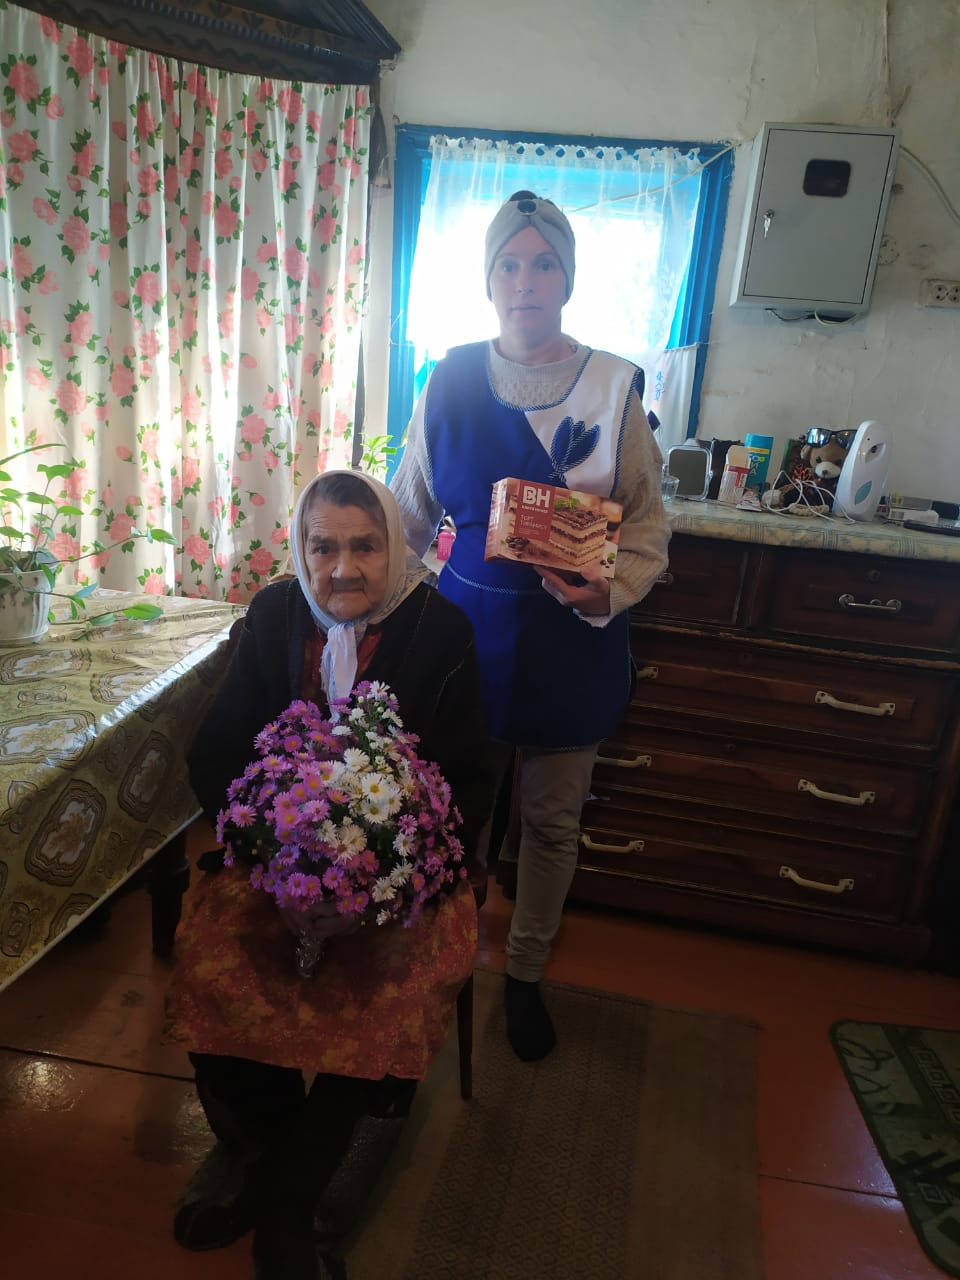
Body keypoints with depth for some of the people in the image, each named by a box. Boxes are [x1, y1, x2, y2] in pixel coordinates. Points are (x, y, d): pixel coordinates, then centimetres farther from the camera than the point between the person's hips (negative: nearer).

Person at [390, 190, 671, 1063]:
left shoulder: (613, 386, -5)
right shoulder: (451, 381, -1)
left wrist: (608, 593, -18)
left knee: (553, 820, 12)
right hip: (468, 631, 1)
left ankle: (526, 973, 37)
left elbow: (647, 524, -2)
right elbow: (409, 513, 8)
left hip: (570, 647, 0)